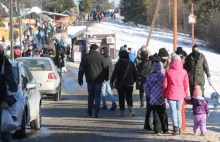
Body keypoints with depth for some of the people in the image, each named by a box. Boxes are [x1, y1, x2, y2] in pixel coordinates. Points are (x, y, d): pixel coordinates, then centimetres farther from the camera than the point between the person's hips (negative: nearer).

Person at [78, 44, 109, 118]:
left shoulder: (85, 57, 3)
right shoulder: (101, 57, -2)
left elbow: (81, 69, 5)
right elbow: (106, 68, 1)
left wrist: (80, 79, 11)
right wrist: (106, 77, 14)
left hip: (90, 79, 2)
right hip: (99, 80, -2)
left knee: (90, 96, 16)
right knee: (97, 96, 0)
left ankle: (90, 112, 20)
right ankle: (96, 113, -7)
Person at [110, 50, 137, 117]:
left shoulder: (118, 64, -9)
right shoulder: (131, 64, 1)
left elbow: (115, 73, -12)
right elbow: (135, 73, 8)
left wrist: (111, 82, -7)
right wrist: (134, 80, 23)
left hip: (120, 84, -2)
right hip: (129, 84, 2)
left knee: (121, 98, 6)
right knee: (129, 97, 8)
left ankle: (122, 111, 6)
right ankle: (130, 107, -18)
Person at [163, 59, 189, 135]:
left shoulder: (168, 71, -2)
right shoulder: (184, 72, 1)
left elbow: (165, 84, -1)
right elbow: (186, 84, 5)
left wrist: (164, 94, 11)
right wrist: (184, 93, 19)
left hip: (171, 94, -2)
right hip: (180, 94, 2)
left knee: (173, 111, -2)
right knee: (178, 110, 15)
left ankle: (175, 127, -18)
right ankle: (179, 127, 17)